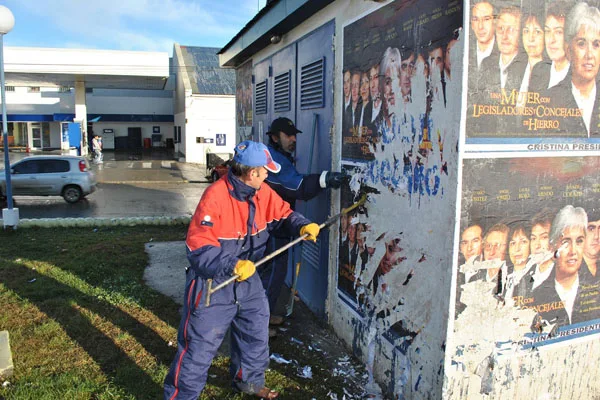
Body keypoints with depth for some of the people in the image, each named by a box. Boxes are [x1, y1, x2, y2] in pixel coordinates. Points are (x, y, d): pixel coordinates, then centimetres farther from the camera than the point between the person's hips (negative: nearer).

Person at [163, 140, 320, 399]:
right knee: (199, 346, 2)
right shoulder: (215, 196, -26)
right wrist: (232, 265, -37)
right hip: (212, 283, -7)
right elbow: (198, 247, -28)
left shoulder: (263, 193, -4)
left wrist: (302, 226, -14)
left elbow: (284, 214, 6)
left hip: (247, 279, 7)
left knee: (256, 334, 21)